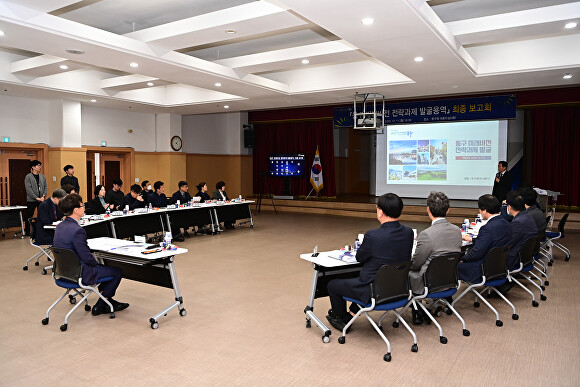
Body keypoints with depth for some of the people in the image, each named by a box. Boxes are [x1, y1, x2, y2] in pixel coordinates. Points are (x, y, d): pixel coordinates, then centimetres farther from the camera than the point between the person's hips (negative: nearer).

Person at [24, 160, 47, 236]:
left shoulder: (42, 177, 10)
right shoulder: (28, 177, -5)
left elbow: (45, 187, 10)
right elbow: (28, 189, -11)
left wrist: (43, 196, -6)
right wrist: (36, 198, -15)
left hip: (41, 200, 4)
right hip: (31, 200, -4)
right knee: (29, 216, 3)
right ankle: (27, 232, 13)